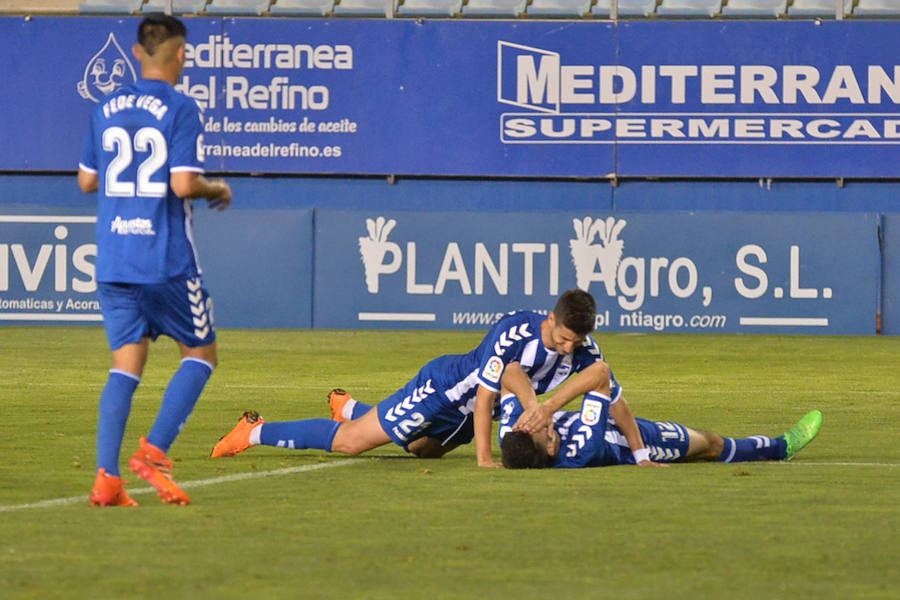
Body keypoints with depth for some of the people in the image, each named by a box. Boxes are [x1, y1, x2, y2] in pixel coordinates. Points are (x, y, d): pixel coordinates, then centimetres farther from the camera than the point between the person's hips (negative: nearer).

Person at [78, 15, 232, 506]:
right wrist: (218, 189, 3)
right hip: (166, 260, -5)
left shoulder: (106, 109, 9)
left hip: (112, 259, 5)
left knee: (126, 363, 7)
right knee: (199, 355, 10)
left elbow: (87, 180, 16)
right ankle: (154, 450, -7)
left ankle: (106, 476, -6)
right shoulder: (180, 109, -9)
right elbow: (184, 185, -17)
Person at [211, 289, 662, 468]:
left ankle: (348, 406, 56)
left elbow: (615, 397, -9)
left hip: (466, 415, 7)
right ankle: (256, 432, 11)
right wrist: (483, 457, -34)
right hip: (443, 388, -7)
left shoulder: (583, 350, -16)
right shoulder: (515, 330, -34)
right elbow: (484, 393, -32)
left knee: (422, 449, 33)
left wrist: (640, 454, -14)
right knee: (349, 443, -4)